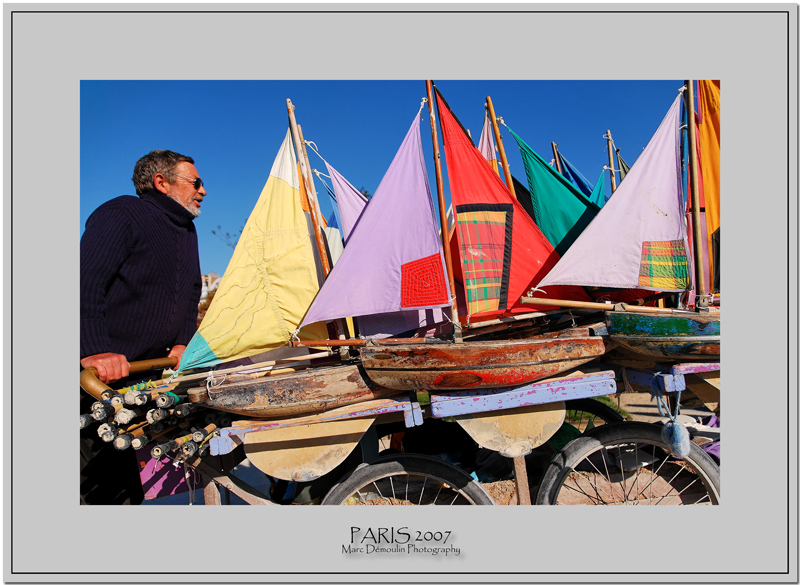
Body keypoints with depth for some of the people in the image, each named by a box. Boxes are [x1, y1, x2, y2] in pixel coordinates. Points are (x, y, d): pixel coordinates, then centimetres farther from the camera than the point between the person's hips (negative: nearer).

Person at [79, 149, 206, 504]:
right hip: (96, 380, -7)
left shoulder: (187, 230, 18)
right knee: (91, 482, -5)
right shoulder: (122, 213, -8)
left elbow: (192, 291, 23)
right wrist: (95, 351, -31)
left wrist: (182, 341, 8)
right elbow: (87, 282, -20)